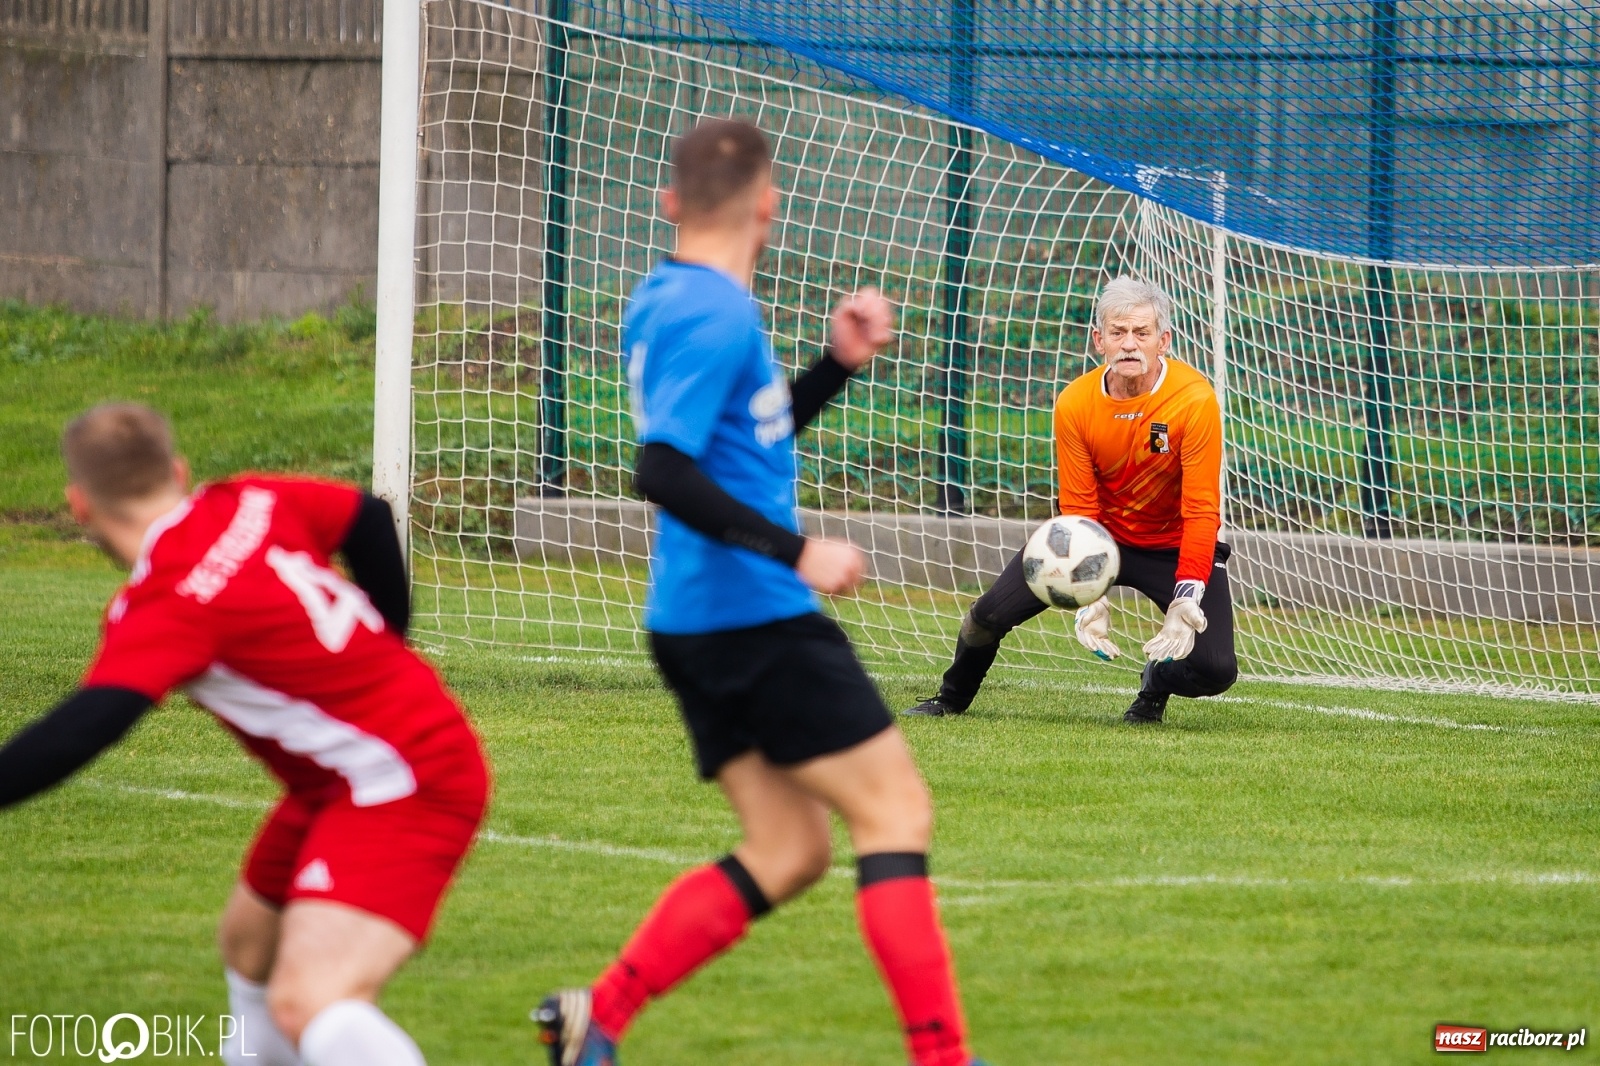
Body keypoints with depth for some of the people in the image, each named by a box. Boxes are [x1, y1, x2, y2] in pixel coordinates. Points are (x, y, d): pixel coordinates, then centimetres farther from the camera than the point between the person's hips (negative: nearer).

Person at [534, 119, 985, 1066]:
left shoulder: (664, 302, 14)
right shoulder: (717, 315, -16)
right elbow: (665, 471, -26)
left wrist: (839, 365, 16)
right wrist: (796, 552, -25)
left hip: (699, 624, 10)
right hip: (757, 620, -10)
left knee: (788, 851, 11)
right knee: (896, 812, -5)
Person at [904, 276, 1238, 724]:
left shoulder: (1194, 400, -26)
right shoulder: (1074, 404, -17)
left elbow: (1201, 511, -25)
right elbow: (1080, 509, -13)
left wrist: (1186, 605, -33)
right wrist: (1089, 599, -24)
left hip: (1173, 547, -2)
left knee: (1215, 670, -18)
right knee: (991, 614, -10)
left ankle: (1156, 683, 20)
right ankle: (951, 700, 23)